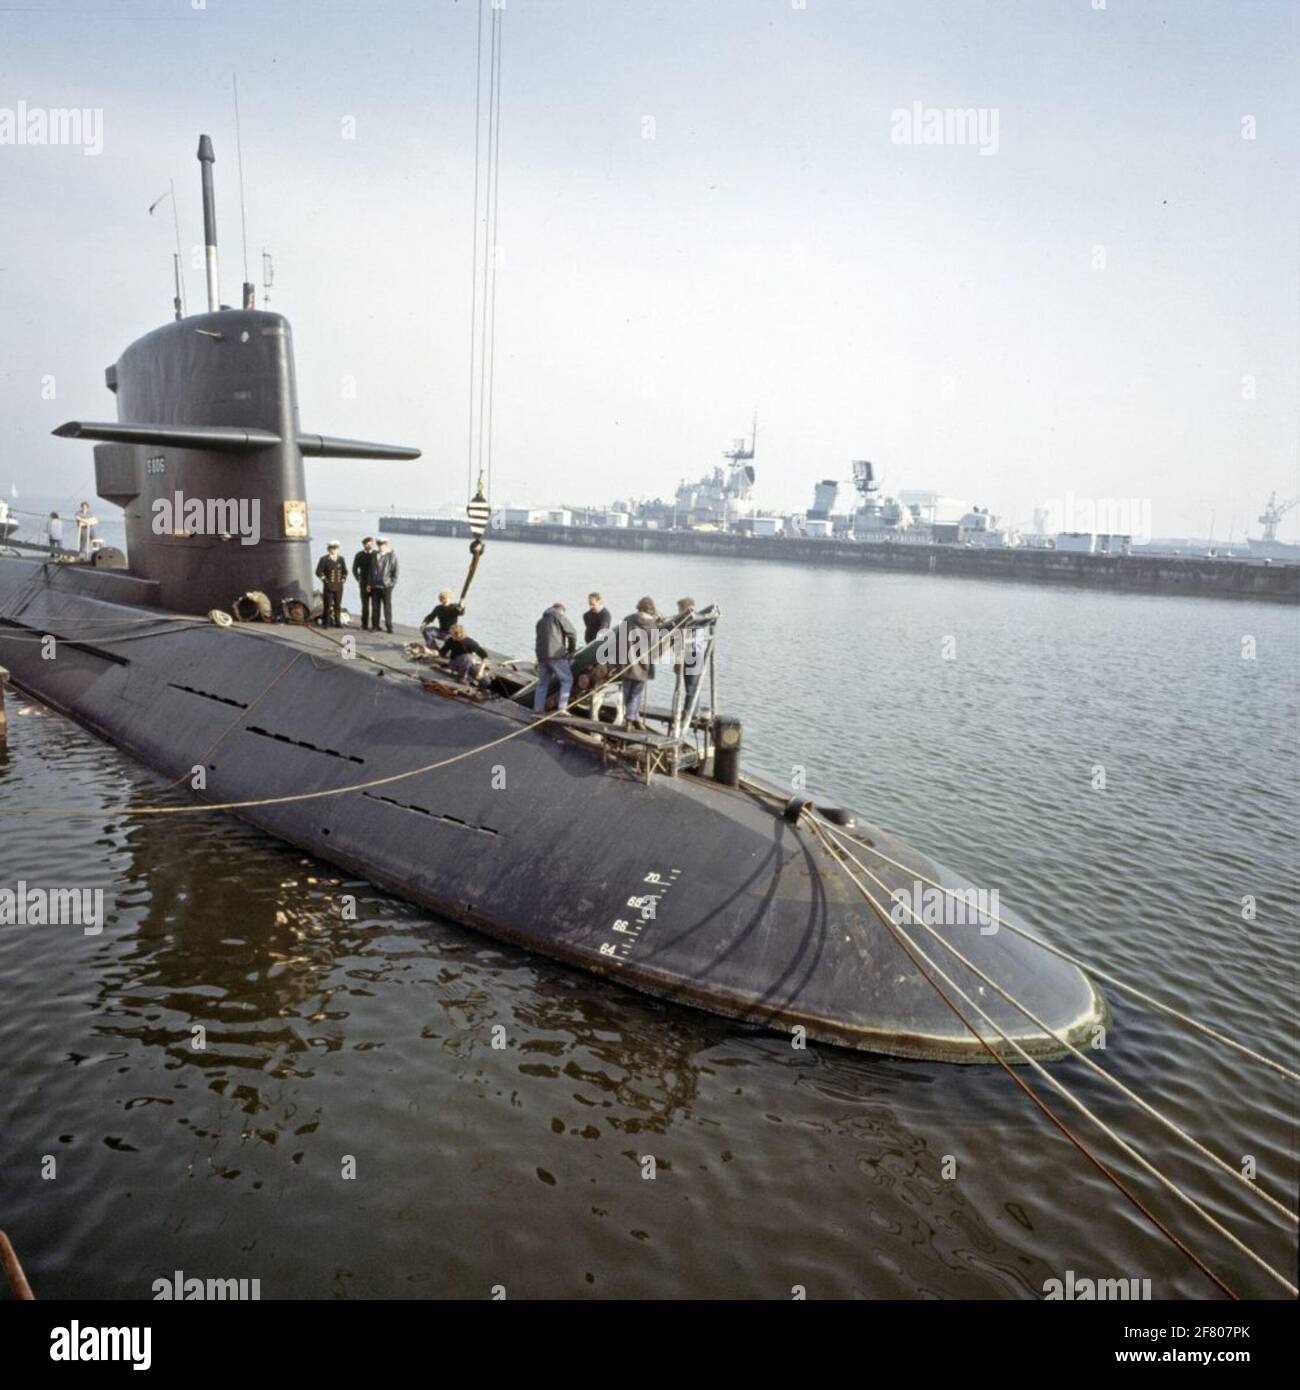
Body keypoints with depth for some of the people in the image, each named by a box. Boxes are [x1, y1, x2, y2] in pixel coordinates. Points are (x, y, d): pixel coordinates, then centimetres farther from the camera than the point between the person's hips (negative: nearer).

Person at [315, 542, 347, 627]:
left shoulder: (341, 559, 8)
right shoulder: (324, 559, -3)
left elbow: (345, 572, 18)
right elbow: (318, 572, -4)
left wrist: (343, 580, 8)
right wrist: (325, 580, -6)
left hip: (339, 587, 3)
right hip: (328, 586, -3)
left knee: (338, 605, 5)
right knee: (328, 605, -1)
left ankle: (337, 622, 11)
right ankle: (326, 623, 5)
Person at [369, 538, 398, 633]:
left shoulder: (392, 556, -1)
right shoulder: (375, 556, 12)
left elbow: (395, 572, -1)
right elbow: (371, 570, 15)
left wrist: (392, 583, -8)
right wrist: (370, 583, 9)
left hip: (386, 586, -4)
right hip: (375, 585, 4)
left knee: (387, 606, 1)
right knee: (375, 606, 5)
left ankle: (389, 626, 8)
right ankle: (375, 626, 11)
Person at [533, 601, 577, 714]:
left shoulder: (541, 621, 26)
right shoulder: (559, 617, 6)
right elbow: (572, 634, 0)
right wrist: (571, 650, 13)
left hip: (541, 655, 7)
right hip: (556, 654, -7)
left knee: (542, 683, 15)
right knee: (567, 679, -1)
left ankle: (537, 709, 12)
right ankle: (562, 707, -11)